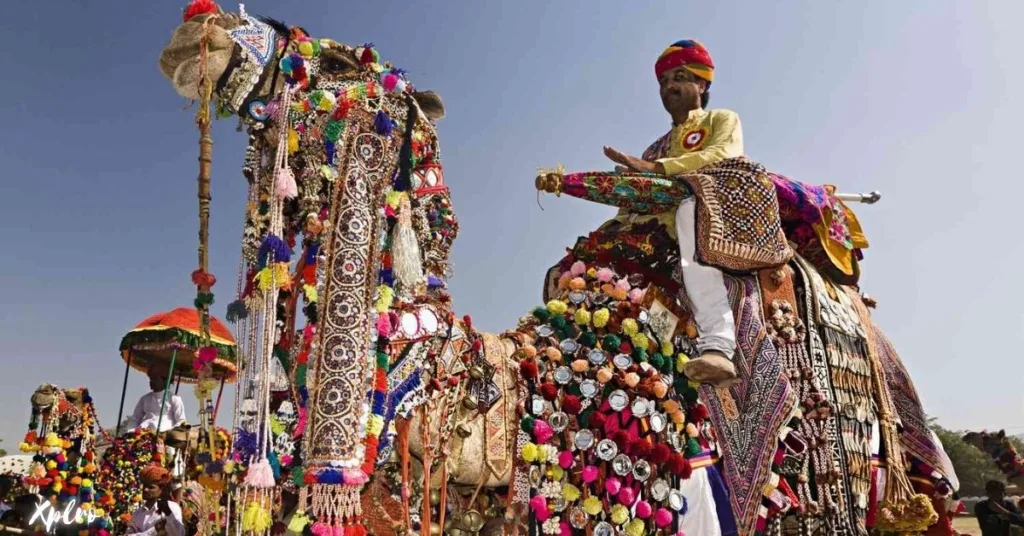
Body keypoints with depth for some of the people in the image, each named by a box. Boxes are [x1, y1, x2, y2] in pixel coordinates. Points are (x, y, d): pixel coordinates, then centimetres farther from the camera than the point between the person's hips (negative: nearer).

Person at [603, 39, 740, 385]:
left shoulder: (722, 119, 18)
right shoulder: (657, 148, 31)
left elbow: (723, 155, -7)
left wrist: (656, 168, -18)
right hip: (667, 229, 7)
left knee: (690, 209, -40)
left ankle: (718, 343, -56)